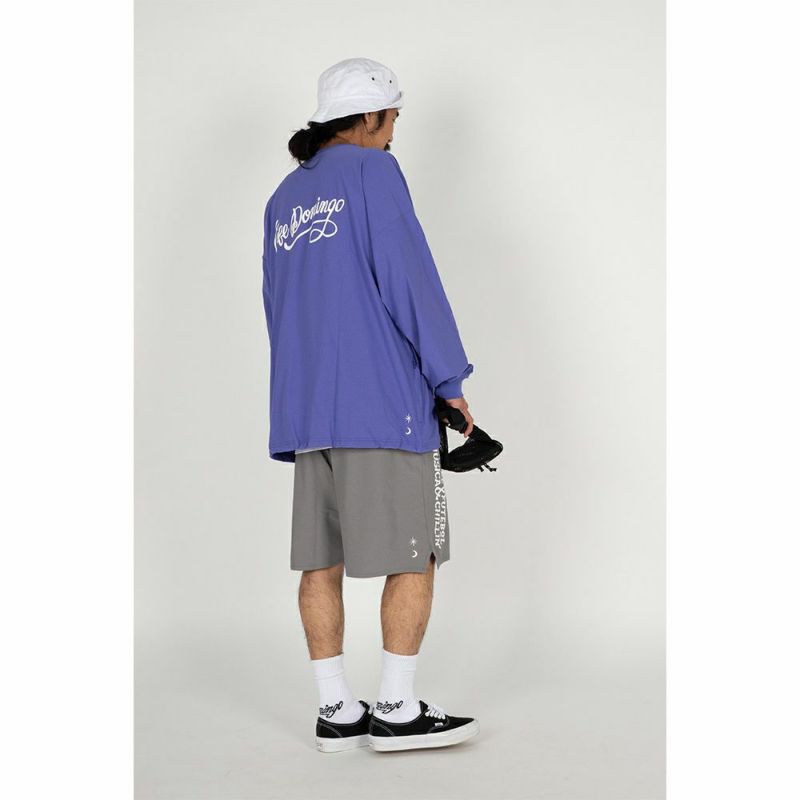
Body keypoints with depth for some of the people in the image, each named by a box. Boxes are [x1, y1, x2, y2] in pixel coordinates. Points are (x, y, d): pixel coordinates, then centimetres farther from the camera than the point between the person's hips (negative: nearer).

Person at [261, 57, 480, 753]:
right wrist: (450, 380, -7)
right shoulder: (372, 172, -4)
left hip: (306, 409, 8)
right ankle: (397, 710, 0)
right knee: (413, 557, -1)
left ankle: (337, 710, 10)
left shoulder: (284, 199, 19)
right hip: (385, 401, -8)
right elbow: (409, 278, -11)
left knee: (321, 561, 6)